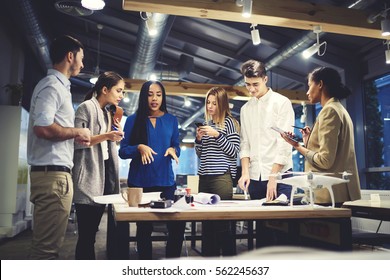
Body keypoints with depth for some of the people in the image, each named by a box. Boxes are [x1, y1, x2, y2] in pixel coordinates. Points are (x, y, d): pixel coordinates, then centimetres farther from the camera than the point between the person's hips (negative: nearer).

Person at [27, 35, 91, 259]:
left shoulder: (59, 86, 20)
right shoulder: (53, 85, -10)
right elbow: (42, 128, -23)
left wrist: (75, 137, 13)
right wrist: (76, 132, -10)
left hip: (56, 173, 10)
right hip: (52, 173, -10)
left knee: (48, 244, 15)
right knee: (47, 245, -4)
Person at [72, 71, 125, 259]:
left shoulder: (107, 113, 19)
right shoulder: (87, 107, -5)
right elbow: (76, 141, -16)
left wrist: (117, 133, 6)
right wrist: (105, 136, -21)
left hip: (103, 180, 8)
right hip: (88, 181, -8)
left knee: (91, 234, 11)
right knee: (86, 236, -6)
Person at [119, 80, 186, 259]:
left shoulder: (171, 120, 8)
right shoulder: (133, 120, 1)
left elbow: (176, 147, 12)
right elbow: (123, 151, 0)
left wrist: (173, 150, -11)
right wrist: (139, 148, -19)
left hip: (165, 181, 2)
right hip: (139, 181, -1)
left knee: (176, 224, -4)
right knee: (144, 227, 11)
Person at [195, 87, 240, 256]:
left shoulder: (229, 122, 0)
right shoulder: (207, 124, 16)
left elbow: (234, 152, -6)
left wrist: (217, 135, -14)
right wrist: (199, 139, 1)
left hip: (222, 177, -6)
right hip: (205, 177, 6)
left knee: (222, 223, -5)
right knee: (206, 222, 7)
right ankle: (209, 255, 16)